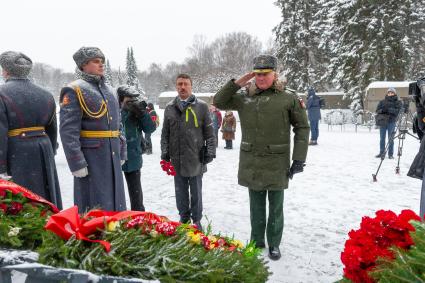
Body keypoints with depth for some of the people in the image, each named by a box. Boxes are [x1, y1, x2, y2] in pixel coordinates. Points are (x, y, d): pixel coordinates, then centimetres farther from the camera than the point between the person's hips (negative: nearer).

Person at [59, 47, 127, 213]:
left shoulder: (108, 90, 16)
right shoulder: (74, 91, -7)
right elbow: (68, 130, -15)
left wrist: (122, 152, 15)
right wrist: (77, 164, -19)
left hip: (113, 157, 7)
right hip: (90, 158, -7)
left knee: (115, 202, 15)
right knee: (95, 208, 2)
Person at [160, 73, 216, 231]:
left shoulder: (201, 106, -1)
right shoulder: (169, 108, 8)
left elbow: (209, 132, 0)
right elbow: (165, 134, 11)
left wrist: (210, 152, -6)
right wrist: (165, 152, 3)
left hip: (196, 159, -2)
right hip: (177, 159, 3)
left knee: (196, 192, 10)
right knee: (180, 191, 13)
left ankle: (196, 220, 26)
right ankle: (184, 217, 31)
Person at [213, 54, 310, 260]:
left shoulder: (288, 97, -6)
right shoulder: (245, 97, 4)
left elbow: (302, 128, -3)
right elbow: (218, 102, 8)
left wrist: (299, 159, -7)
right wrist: (237, 83, -4)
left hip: (277, 163, -3)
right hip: (251, 162, 3)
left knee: (276, 207, 11)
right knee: (256, 205, 16)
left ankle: (274, 244, 28)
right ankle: (257, 241, 33)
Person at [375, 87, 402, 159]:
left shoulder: (398, 102, 5)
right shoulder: (382, 101, 11)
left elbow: (398, 111, -9)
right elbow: (377, 110, 5)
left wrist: (389, 109, -21)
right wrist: (382, 110, -16)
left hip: (391, 121, -2)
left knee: (391, 139, 0)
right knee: (382, 138, 7)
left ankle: (390, 154, 7)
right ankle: (381, 153, 15)